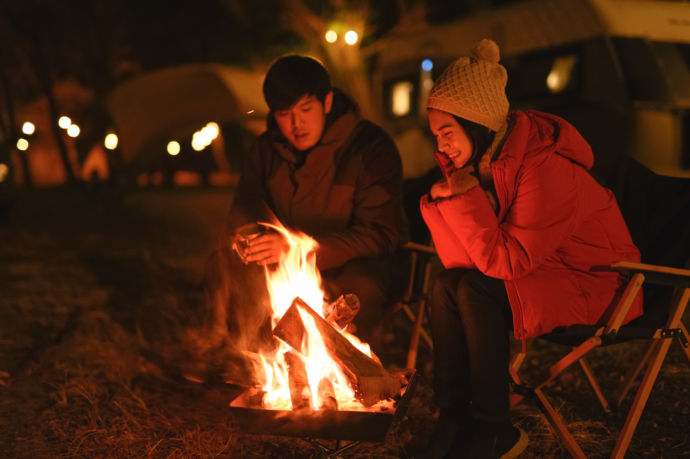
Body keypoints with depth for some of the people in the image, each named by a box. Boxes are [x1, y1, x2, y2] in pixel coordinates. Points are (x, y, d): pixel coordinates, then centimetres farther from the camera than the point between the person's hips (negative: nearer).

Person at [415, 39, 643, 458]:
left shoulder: (546, 167, -27)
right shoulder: (478, 159, -1)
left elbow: (507, 261, -27)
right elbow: (463, 261, -3)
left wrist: (467, 197, -26)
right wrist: (442, 200, -19)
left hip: (594, 282, -8)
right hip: (535, 271, 8)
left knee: (474, 291, -27)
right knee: (447, 285, -16)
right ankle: (454, 419, -10)